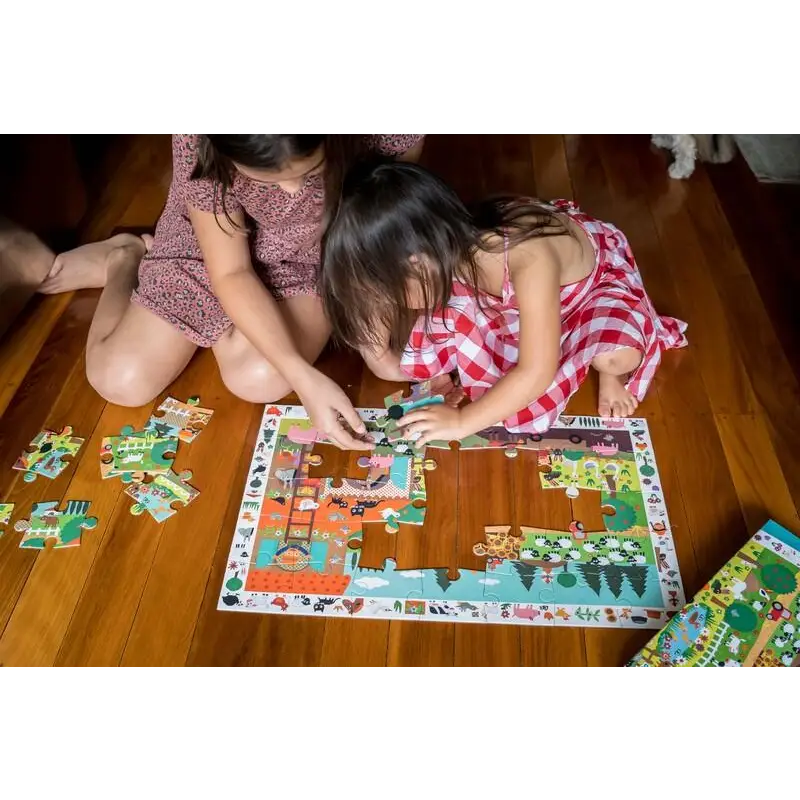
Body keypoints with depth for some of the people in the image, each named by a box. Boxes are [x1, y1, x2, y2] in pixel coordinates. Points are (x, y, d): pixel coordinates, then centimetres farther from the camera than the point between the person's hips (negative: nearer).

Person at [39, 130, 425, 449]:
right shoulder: (198, 144, -33)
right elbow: (231, 274, -30)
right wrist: (305, 378, -41)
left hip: (314, 257, 2)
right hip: (208, 247, -1)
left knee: (260, 379, -24)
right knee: (120, 381, -12)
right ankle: (124, 261, 21)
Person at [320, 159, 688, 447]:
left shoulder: (530, 262, -45)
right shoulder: (450, 255, -25)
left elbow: (537, 374, -42)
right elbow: (390, 367, -20)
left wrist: (461, 421, -36)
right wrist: (364, 308, -37)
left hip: (596, 277, -4)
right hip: (513, 300, 5)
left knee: (618, 356, -36)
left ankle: (609, 371, 0)